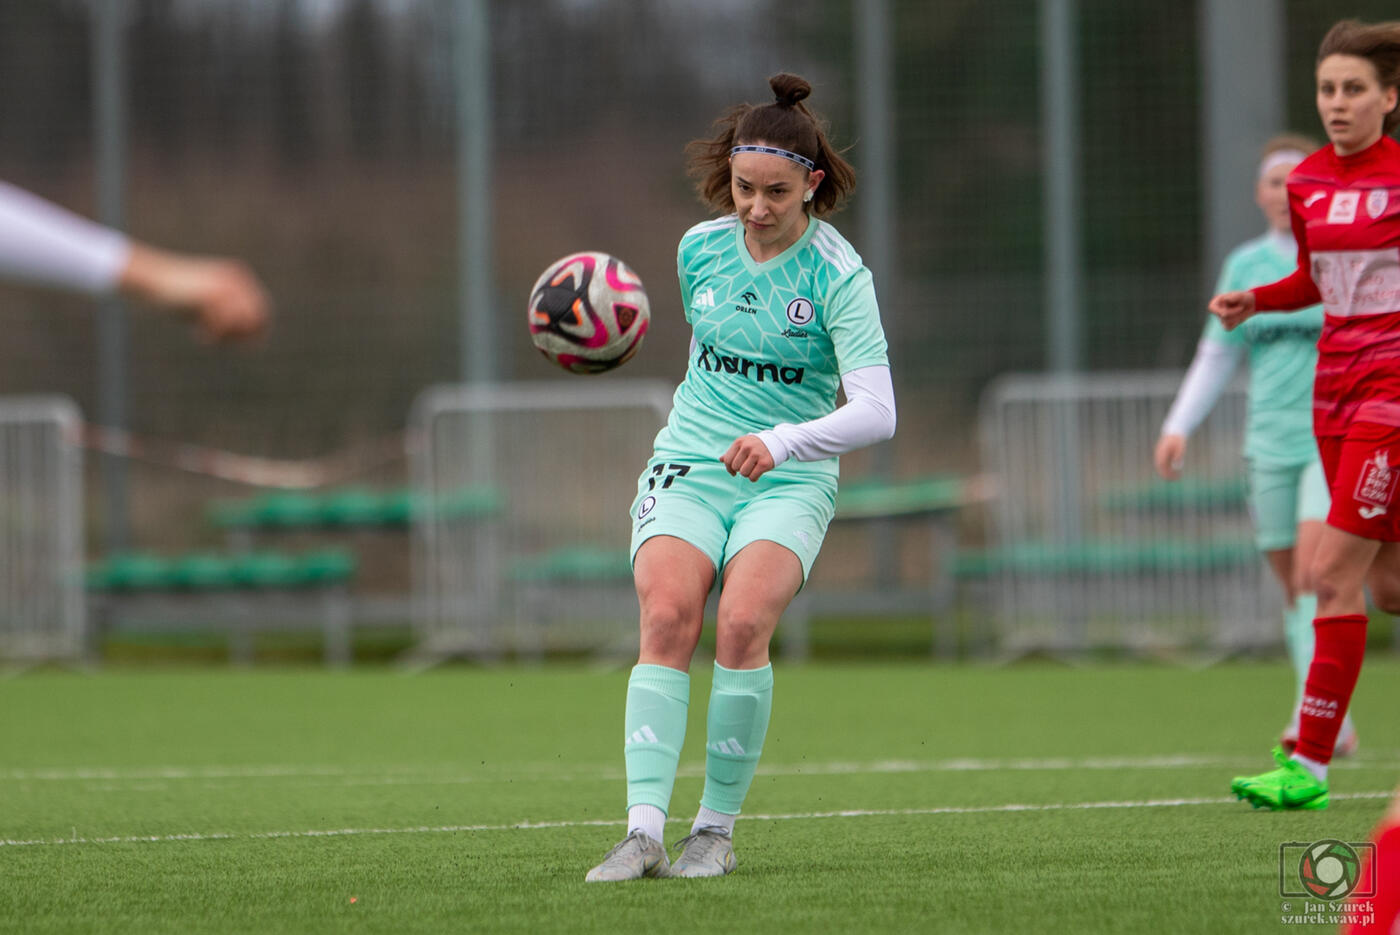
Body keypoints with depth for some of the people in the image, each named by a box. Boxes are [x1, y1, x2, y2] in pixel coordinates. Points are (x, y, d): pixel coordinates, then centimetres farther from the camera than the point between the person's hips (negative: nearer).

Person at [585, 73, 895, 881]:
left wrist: (783, 441, -37)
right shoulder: (700, 247, 3)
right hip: (689, 466, 3)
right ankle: (645, 832, -29)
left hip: (788, 479, -3)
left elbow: (876, 412, -22)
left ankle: (717, 829, -13)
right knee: (668, 620, -22)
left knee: (743, 625, -26)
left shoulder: (838, 276, -12)